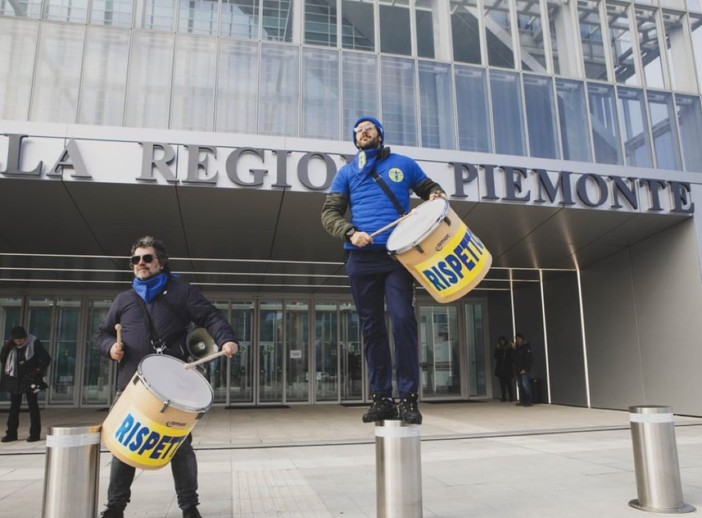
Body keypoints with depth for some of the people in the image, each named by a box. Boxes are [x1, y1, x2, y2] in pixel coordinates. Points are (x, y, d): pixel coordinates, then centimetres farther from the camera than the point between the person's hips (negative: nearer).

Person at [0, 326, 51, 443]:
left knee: (32, 405, 0)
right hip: (15, 379, 4)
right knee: (14, 406, 9)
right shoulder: (11, 345, 0)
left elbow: (46, 358, -8)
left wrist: (38, 371, -15)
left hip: (30, 378, -4)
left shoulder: (34, 343, -11)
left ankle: (35, 434, 5)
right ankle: (11, 433, 17)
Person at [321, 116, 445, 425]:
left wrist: (437, 197, -2)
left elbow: (430, 187, 23)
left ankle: (409, 397, -6)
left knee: (403, 321, -13)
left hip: (398, 254, -2)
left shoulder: (403, 164, 15)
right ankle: (381, 398, 10)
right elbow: (329, 212, 8)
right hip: (361, 258, 2)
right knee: (371, 328, 3)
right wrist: (350, 233, -12)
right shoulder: (346, 172, 16)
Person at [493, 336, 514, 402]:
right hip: (500, 369, 3)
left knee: (509, 383, -3)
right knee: (502, 383, 1)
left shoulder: (510, 348, 3)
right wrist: (498, 349, -9)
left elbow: (512, 356, -5)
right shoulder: (498, 348, 11)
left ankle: (511, 397, 1)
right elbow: (495, 356, -1)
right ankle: (503, 397, 3)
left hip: (508, 368, -3)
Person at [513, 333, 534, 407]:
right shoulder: (517, 348, 16)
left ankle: (530, 401, -10)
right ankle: (522, 401, 10)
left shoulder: (526, 346, -5)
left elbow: (529, 359, -10)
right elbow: (515, 358, 14)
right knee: (520, 385, 6)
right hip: (518, 369, 7)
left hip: (524, 369, -7)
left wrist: (525, 369, -15)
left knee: (525, 385, -13)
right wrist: (514, 349, 4)